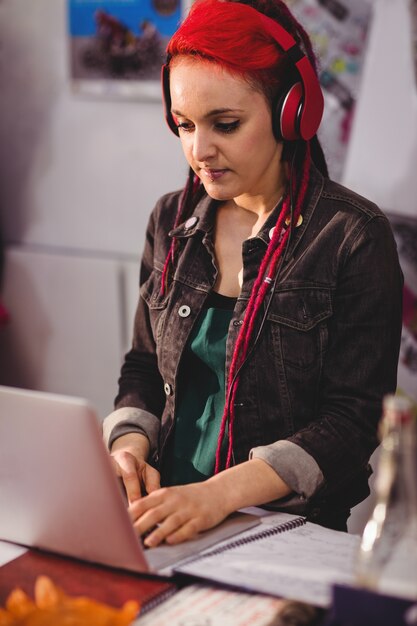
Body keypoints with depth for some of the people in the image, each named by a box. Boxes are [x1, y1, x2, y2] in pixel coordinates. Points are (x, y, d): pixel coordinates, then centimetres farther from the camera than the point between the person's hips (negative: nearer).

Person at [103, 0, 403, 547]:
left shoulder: (354, 236, -8)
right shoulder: (173, 220, 9)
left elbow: (354, 418, -12)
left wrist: (220, 493, -23)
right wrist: (129, 445, -5)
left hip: (289, 528, -5)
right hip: (169, 519, 5)